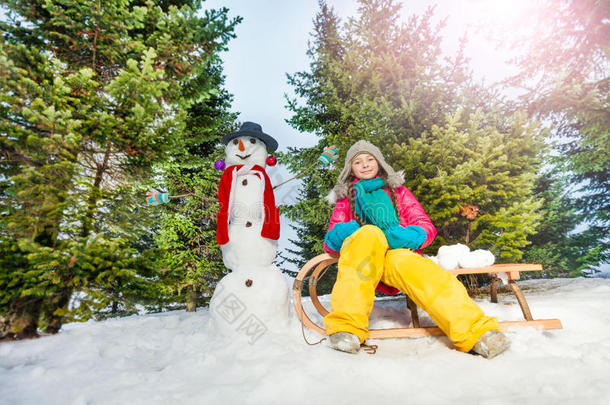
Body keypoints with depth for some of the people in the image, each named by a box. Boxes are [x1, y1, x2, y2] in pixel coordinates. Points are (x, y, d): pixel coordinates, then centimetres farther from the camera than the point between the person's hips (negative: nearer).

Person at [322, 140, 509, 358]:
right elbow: (330, 240, 12)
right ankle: (346, 325, -42)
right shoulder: (345, 198, 22)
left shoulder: (398, 191, 23)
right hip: (360, 261, 0)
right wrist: (340, 235, -13)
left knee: (404, 262, -34)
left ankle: (478, 333, -44)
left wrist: (406, 236, -12)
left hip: (399, 252, 0)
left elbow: (427, 228, 12)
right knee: (370, 232, -32)